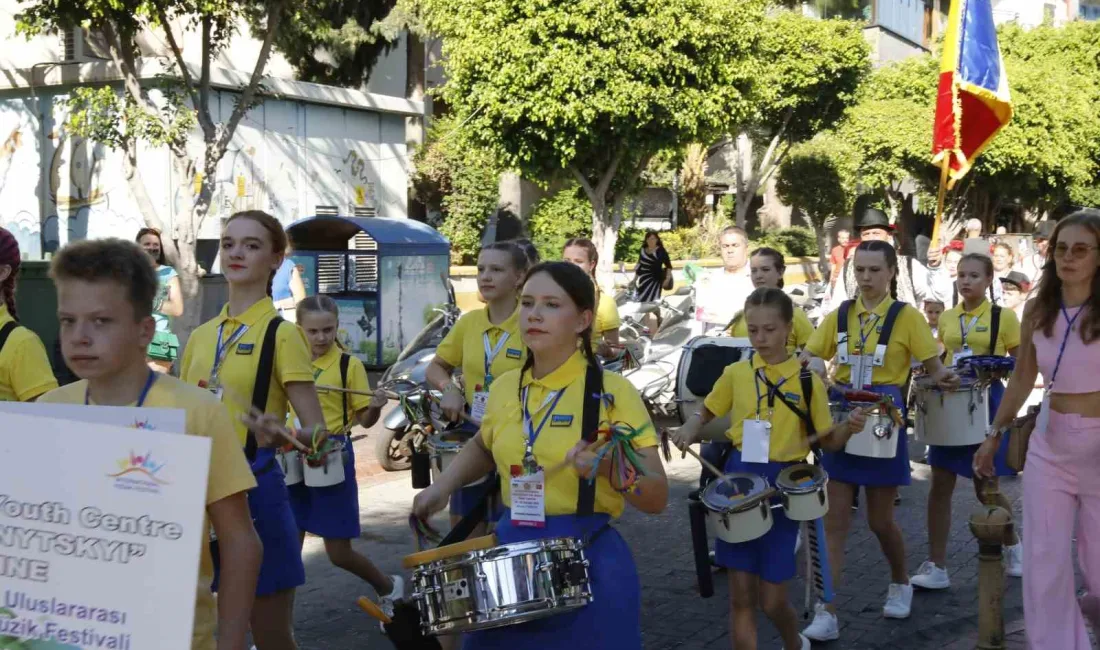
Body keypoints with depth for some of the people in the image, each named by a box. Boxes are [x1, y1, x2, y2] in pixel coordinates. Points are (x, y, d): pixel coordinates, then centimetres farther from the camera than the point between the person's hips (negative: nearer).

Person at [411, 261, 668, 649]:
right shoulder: (504, 388, 4)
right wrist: (443, 486, 10)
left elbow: (657, 498, -11)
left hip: (588, 562, -5)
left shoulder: (611, 392, -11)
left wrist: (609, 468, -29)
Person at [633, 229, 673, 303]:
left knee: (652, 301, -12)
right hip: (643, 280, 6)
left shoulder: (661, 251, -4)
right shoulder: (643, 250, 12)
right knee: (642, 301, 3)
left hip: (655, 280, -5)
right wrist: (635, 279, 17)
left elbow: (669, 266, -5)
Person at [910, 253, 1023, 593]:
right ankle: (936, 567, 5)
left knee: (987, 488, 6)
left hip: (988, 404, -4)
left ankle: (1013, 546, 34)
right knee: (940, 486, 0)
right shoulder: (947, 318, 8)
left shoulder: (1003, 317, -5)